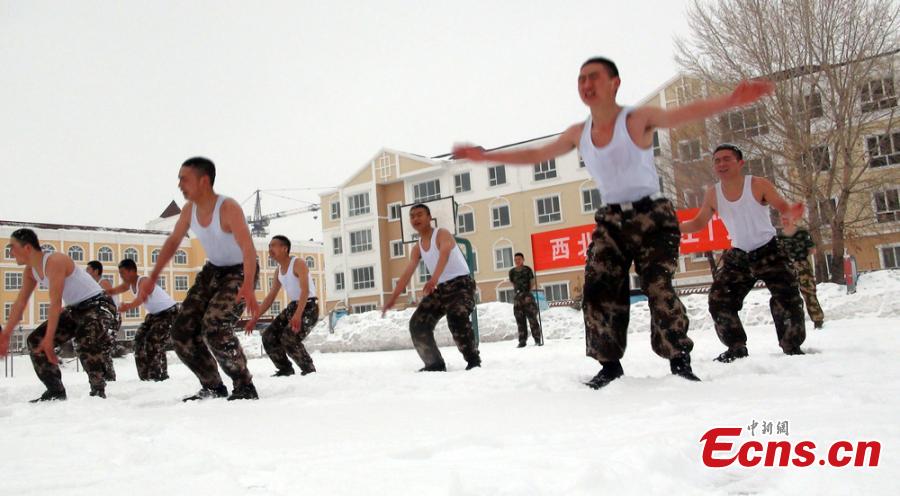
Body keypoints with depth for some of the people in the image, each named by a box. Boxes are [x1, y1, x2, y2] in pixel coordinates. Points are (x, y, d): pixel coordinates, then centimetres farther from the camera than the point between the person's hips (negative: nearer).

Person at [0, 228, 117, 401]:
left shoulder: (55, 261, -25)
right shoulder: (30, 270, 5)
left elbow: (56, 303, -28)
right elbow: (20, 302, 11)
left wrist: (49, 338, -29)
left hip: (98, 306, -10)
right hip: (75, 309, 10)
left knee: (86, 341, -38)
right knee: (36, 341, 4)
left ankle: (98, 392, -26)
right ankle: (56, 391, 9)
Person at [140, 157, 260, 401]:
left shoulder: (228, 208, -27)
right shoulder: (189, 209, -5)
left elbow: (249, 249, -39)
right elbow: (173, 241, 13)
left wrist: (248, 287, -54)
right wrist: (153, 276, 8)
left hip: (240, 273, -8)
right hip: (212, 271, 8)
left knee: (214, 329, -28)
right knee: (182, 332, 1)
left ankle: (245, 387, -12)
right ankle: (213, 387, 16)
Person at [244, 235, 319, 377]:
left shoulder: (297, 264, -14)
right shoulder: (279, 270, 11)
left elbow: (305, 290, -28)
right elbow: (270, 297, 17)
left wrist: (298, 314, -42)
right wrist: (255, 319, 11)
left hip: (309, 307, -9)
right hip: (292, 306, 9)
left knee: (288, 339, -26)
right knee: (268, 336, -1)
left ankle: (309, 370, -8)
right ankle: (285, 369, 12)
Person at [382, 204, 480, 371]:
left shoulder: (442, 234, -11)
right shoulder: (417, 249, 12)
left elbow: (444, 255, -31)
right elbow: (407, 274, 11)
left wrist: (434, 279, -49)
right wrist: (393, 298, 2)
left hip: (461, 283, -8)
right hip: (440, 288, 8)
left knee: (456, 318, -33)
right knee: (417, 324, -1)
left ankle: (473, 360, -21)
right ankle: (435, 364, 8)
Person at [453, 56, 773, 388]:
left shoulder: (638, 120, -12)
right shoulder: (578, 134, 5)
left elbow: (683, 114, -29)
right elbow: (535, 155, 16)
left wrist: (731, 101, -48)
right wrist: (485, 156, 14)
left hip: (652, 217, -5)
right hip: (611, 220, 5)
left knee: (658, 287, -17)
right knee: (598, 292, -4)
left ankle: (680, 361, -3)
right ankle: (610, 365, 6)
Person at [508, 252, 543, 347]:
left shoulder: (527, 270, 0)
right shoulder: (512, 272, 10)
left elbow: (533, 283, 0)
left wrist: (528, 293, -7)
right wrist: (517, 291, 7)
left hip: (528, 296, -4)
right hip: (517, 297, 4)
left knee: (532, 318, -6)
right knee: (520, 320, 3)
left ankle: (538, 339, 0)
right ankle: (522, 341, 7)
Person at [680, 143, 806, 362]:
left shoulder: (758, 185, -16)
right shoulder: (712, 194, -5)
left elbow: (784, 207, -15)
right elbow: (699, 223, 7)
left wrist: (790, 216, -41)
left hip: (768, 251, -4)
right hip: (737, 255, 4)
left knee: (786, 299, -11)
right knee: (719, 300, -2)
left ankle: (792, 348, 8)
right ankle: (736, 348, 13)